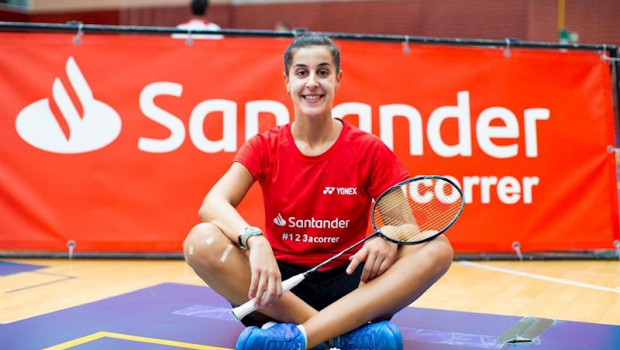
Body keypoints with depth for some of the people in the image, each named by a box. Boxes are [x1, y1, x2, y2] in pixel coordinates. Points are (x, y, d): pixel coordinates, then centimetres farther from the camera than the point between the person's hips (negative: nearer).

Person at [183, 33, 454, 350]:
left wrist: (390, 238, -27)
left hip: (348, 284, 0)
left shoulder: (369, 150, 0)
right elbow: (212, 204, -13)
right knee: (202, 240, -27)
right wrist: (255, 240, -35)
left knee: (436, 249, -25)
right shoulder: (264, 147, 1)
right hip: (280, 286, 0)